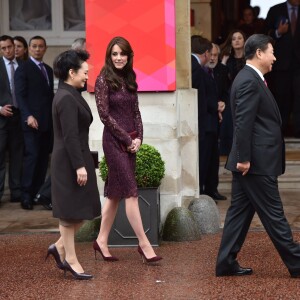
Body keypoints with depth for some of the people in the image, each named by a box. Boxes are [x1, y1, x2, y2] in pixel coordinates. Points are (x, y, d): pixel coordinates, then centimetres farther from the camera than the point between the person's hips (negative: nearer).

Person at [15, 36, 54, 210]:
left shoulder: (48, 70, 19)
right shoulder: (23, 69, -2)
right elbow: (20, 95, -8)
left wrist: (55, 116, 11)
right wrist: (28, 116, -19)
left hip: (48, 122, 6)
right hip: (33, 121, -6)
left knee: (44, 158, 4)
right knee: (32, 156, -11)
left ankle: (38, 193, 8)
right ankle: (26, 196, -8)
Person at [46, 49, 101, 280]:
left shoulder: (68, 95, 12)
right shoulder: (67, 98, -19)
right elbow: (70, 136, -22)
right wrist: (79, 166, -23)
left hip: (77, 159, 10)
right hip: (70, 162, -10)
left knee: (84, 209, 12)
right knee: (71, 212, 0)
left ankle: (61, 247, 20)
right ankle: (70, 259, 9)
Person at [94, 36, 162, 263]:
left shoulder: (129, 79, 10)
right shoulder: (104, 80, -9)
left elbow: (136, 112, 13)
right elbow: (105, 115, -12)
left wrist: (138, 138, -1)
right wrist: (127, 140, -10)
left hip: (130, 142, 7)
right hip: (114, 141, -7)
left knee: (115, 193, 10)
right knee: (131, 192, -7)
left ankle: (102, 241, 18)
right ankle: (144, 244, -6)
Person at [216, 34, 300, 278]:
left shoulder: (251, 79, 16)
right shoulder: (249, 82, -16)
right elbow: (243, 123, -21)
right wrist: (244, 158, -22)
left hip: (250, 161, 10)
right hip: (257, 162, -10)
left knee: (240, 211, 10)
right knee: (273, 214, -3)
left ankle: (226, 263, 13)